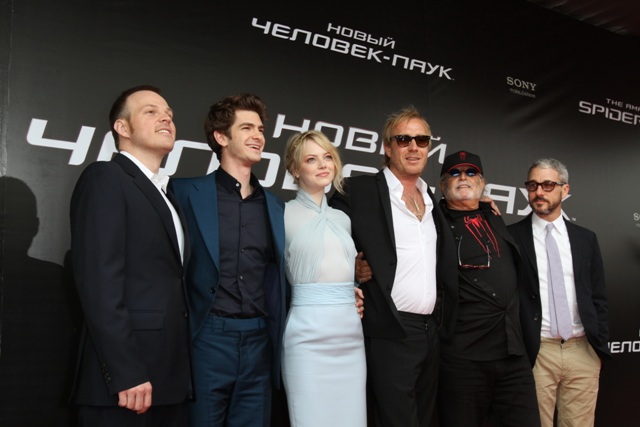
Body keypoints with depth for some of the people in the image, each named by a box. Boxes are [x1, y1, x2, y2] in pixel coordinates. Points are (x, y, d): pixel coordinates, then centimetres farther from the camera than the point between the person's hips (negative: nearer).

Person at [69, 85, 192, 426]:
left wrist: (183, 371, 9)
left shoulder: (165, 195, 20)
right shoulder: (105, 178, -6)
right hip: (128, 375, -8)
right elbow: (98, 282, -16)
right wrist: (125, 372, -21)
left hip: (171, 377, 8)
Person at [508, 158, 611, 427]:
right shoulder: (512, 236, 0)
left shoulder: (586, 239, 10)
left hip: (583, 351, 3)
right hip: (535, 353, -3)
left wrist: (601, 347, 8)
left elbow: (598, 298, 13)